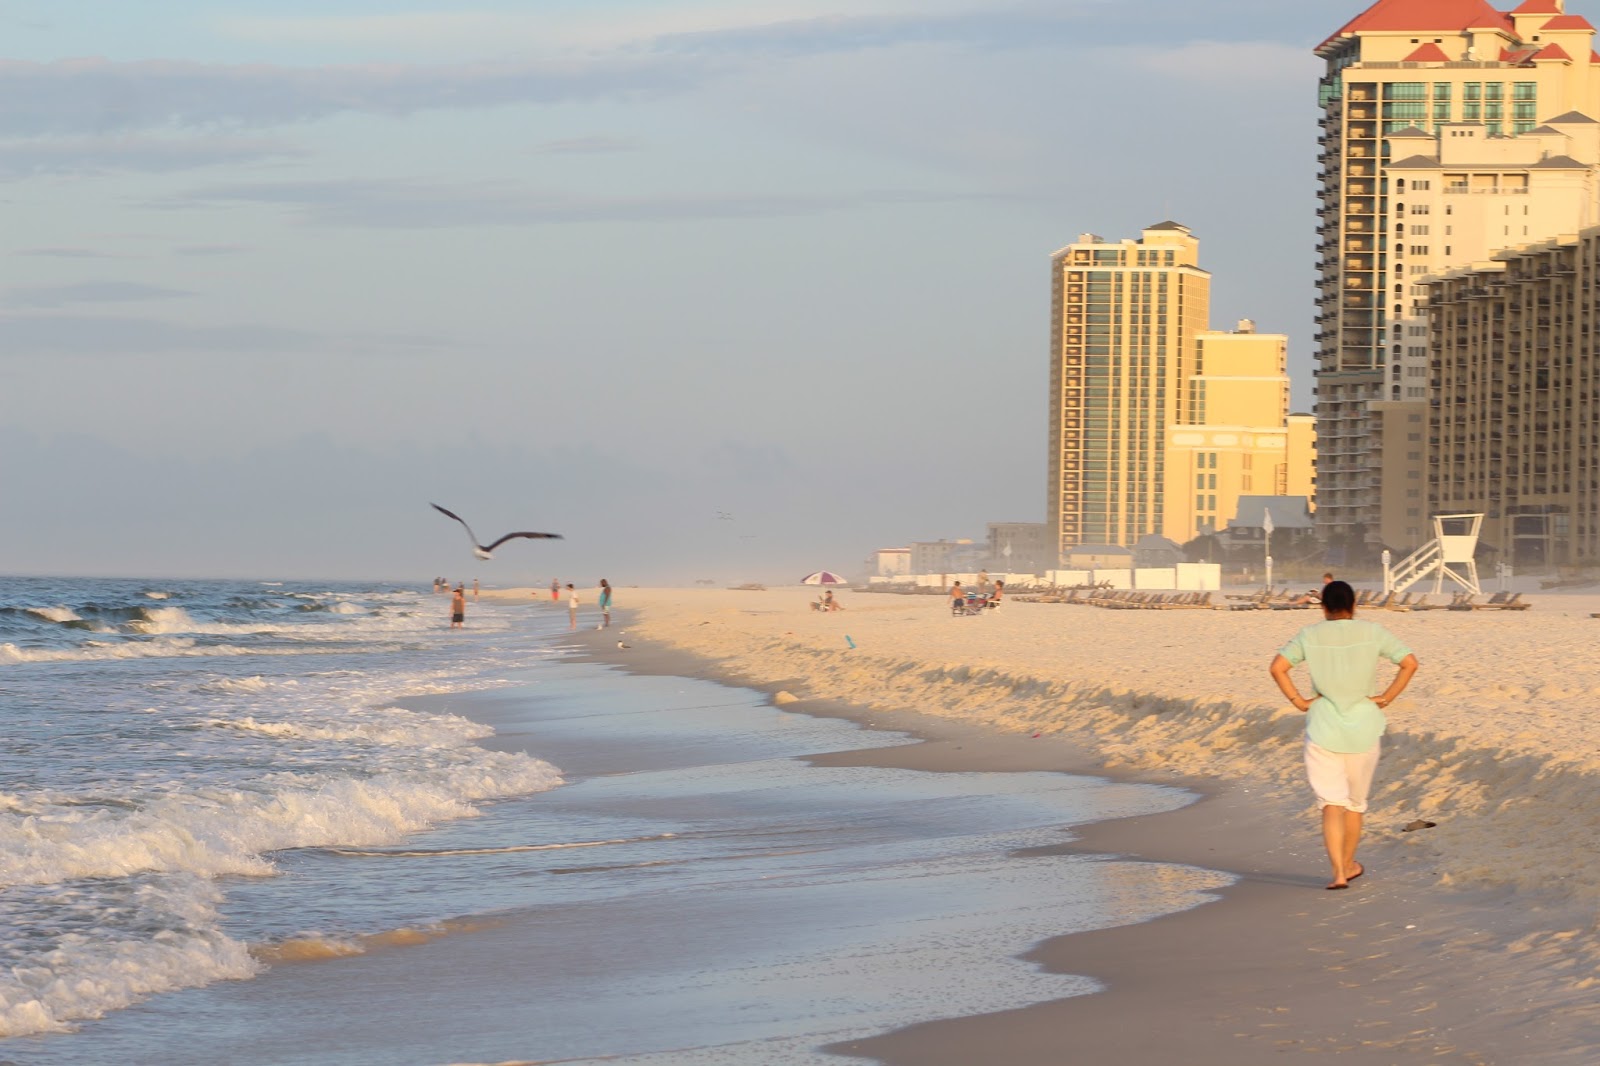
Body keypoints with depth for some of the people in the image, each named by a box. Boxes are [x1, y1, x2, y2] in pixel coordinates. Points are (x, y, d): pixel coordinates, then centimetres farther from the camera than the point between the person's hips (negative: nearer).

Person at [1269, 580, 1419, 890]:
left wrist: (1298, 701, -5)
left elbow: (1278, 667, -12)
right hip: (1363, 728, 1)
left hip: (1323, 728, -1)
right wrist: (1387, 698, -3)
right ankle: (1348, 864, 31)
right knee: (1355, 801, 18)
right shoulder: (1372, 632, -2)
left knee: (1331, 802, -2)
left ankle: (1338, 872, -16)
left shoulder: (1310, 635, -2)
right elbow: (1409, 663, -9)